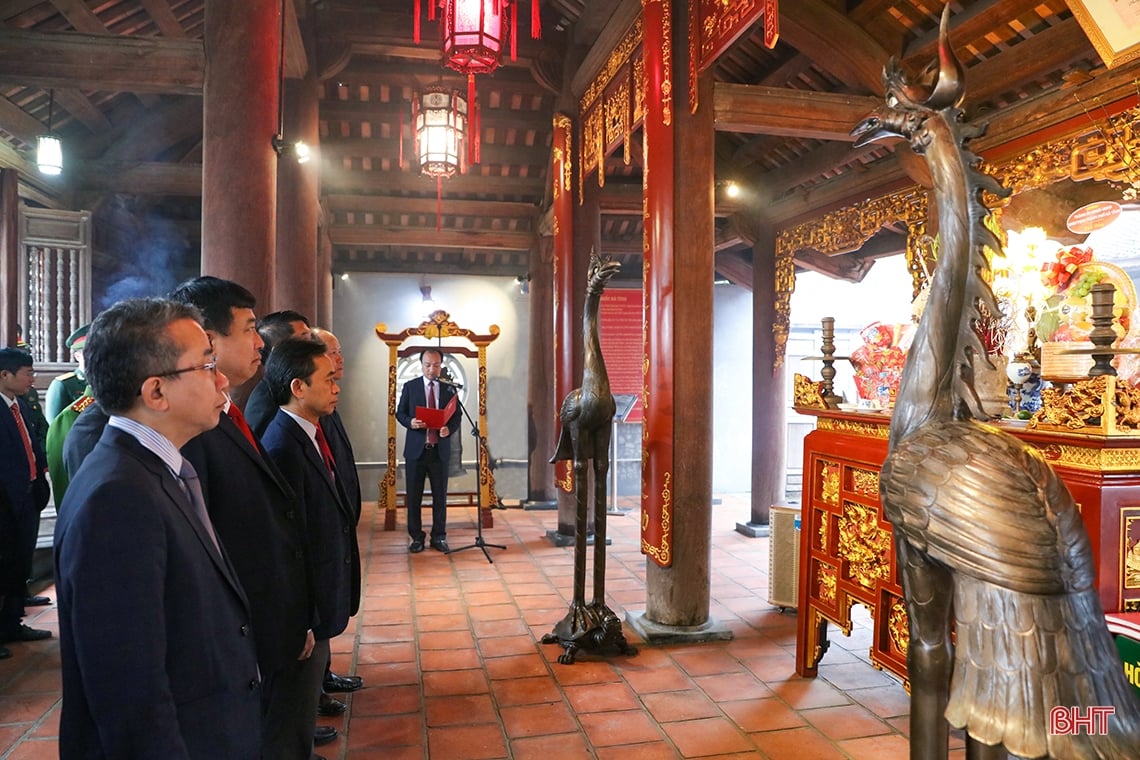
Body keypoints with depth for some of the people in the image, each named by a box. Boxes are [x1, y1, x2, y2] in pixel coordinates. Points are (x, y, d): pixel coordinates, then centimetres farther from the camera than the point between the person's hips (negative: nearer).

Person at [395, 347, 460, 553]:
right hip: (416, 449, -1)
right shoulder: (410, 387, 3)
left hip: (440, 450, 1)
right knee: (414, 496, 6)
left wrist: (449, 429, -15)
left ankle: (439, 537, 19)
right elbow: (400, 413, 5)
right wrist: (410, 422, -17)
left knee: (440, 496, 7)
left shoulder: (449, 390, 5)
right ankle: (416, 537, 18)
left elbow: (456, 417, 6)